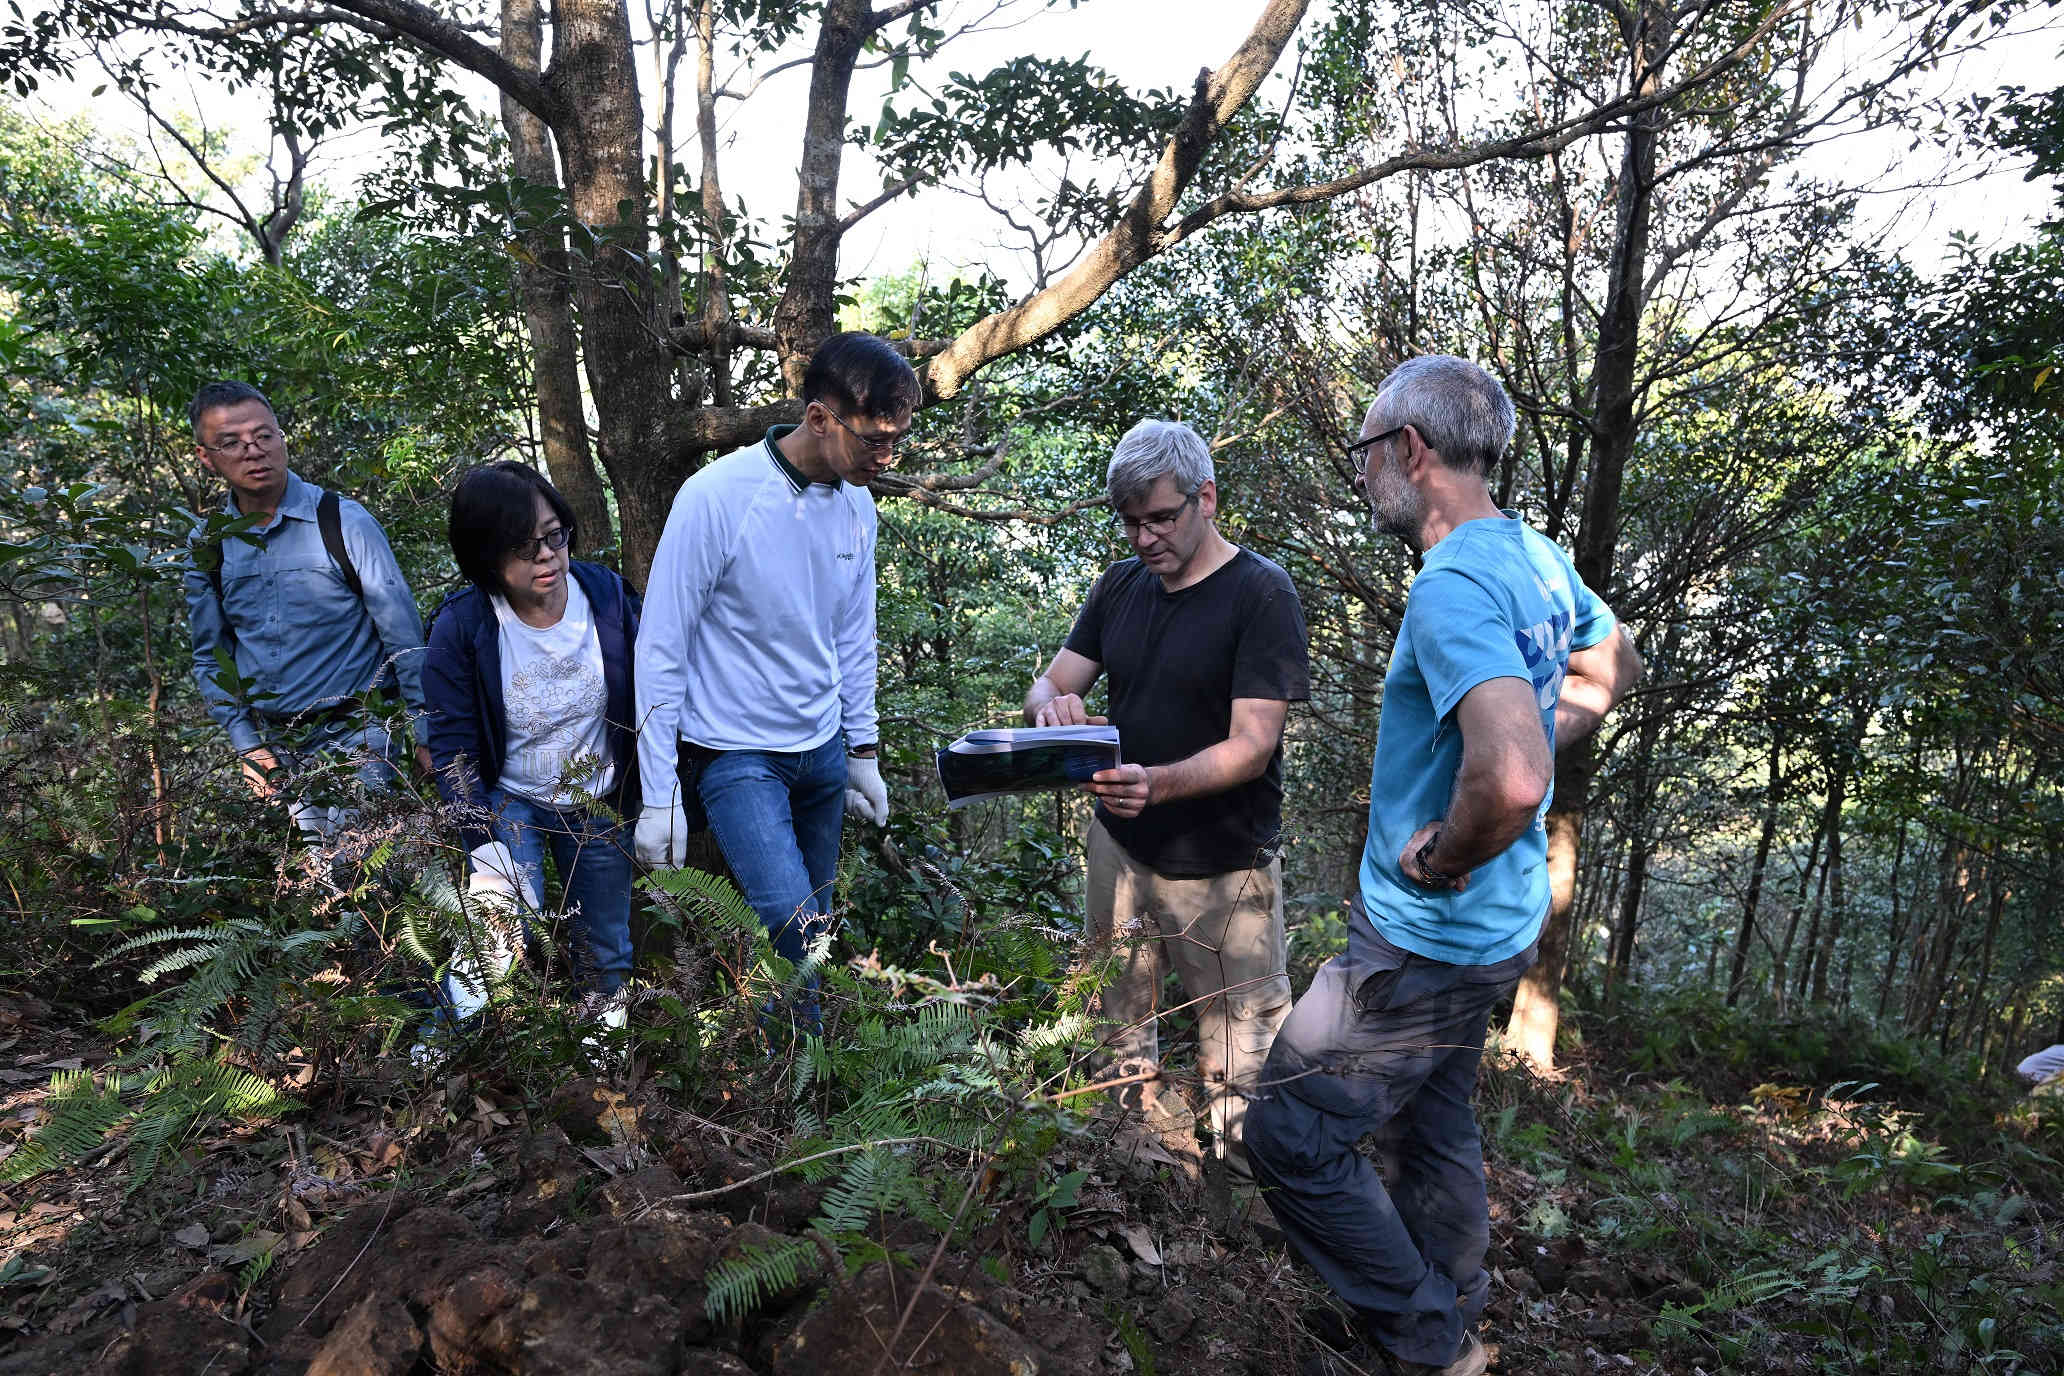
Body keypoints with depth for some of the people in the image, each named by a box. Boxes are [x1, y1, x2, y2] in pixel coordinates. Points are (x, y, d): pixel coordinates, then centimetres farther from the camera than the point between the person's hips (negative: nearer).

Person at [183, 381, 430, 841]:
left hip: (355, 731, -4)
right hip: (277, 745, 5)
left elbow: (404, 635, -7)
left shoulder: (344, 522, -9)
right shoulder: (206, 549, 4)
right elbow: (210, 659, 13)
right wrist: (249, 746, 3)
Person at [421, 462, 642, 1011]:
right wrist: (486, 845, -23)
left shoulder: (608, 595, -16)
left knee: (610, 961, 14)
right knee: (501, 948, -22)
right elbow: (452, 750, -15)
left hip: (598, 803, 2)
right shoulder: (459, 628, -21)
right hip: (507, 800, -2)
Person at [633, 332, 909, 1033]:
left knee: (814, 931, 12)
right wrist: (659, 796, -13)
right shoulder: (716, 498, -19)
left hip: (822, 748, 6)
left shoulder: (857, 503, 0)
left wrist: (862, 752, 17)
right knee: (788, 922, -19)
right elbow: (660, 652, -14)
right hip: (734, 755, -6)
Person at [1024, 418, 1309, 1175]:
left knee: (1242, 1074, 3)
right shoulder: (1122, 584, 7)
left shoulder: (1261, 593, -12)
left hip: (1222, 868, -5)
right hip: (1119, 847, 6)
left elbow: (1252, 745, -19)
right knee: (1119, 1036, 17)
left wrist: (1156, 784, -36)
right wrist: (1051, 705, -18)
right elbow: (1049, 683, 8)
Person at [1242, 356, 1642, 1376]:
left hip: (1426, 941, -10)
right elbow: (1612, 667, 24)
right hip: (1499, 930, 10)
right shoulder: (1539, 556, 4)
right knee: (1432, 1126, 23)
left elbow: (1511, 778, -39)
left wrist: (1445, 859, -21)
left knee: (1290, 1136, 1)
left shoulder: (1452, 588, -26)